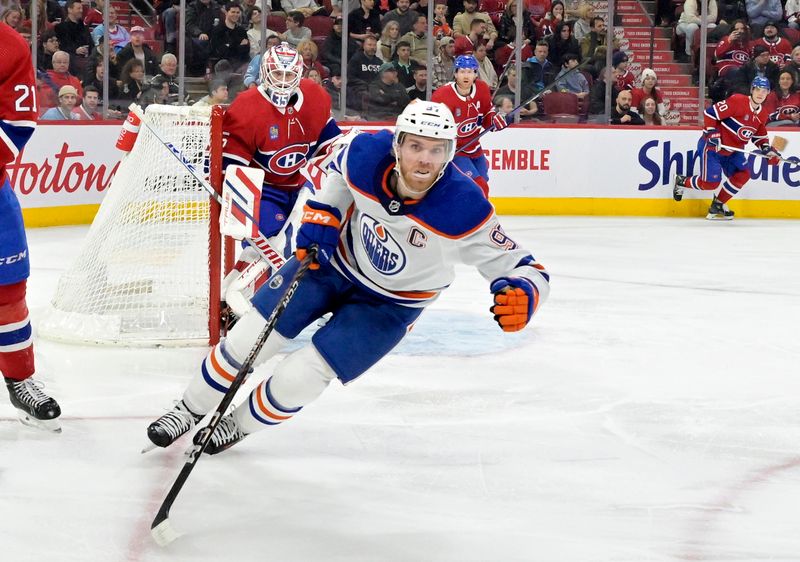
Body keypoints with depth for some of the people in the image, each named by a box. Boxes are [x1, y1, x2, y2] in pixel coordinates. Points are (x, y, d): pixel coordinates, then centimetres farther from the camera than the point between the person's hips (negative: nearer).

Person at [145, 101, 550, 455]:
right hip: (335, 260, 3)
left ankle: (239, 425, 24)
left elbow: (519, 266, -28)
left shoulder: (465, 209, -35)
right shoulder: (366, 154, -26)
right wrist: (318, 220, -7)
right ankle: (191, 409, 29)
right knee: (248, 339, 2)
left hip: (390, 305, -2)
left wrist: (521, 296, -49)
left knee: (299, 379, -8)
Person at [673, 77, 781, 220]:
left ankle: (717, 205, 10)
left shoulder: (762, 115, 3)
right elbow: (710, 113, -20)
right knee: (710, 183, -14)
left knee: (742, 175, -6)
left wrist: (767, 149, -1)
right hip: (712, 145, -8)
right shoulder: (738, 101, -22)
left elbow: (759, 136, 17)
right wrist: (712, 134, -25)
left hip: (732, 150, 8)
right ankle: (681, 182, 15)